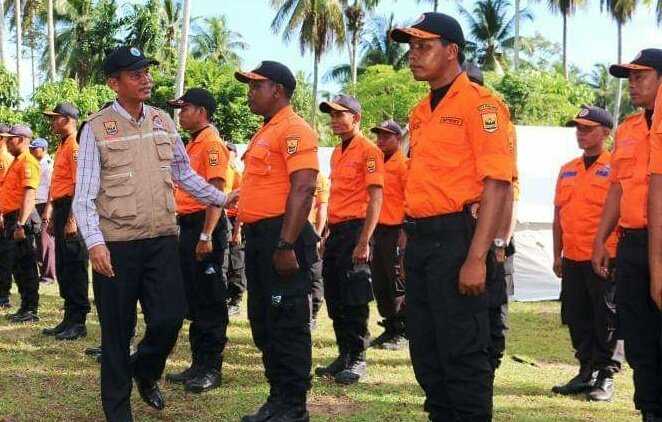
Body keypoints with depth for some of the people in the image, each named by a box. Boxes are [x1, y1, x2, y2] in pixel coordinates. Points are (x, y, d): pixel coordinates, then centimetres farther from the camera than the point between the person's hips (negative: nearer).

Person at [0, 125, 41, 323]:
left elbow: (29, 194, -22)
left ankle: (31, 310, 0)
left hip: (20, 219, -10)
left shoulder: (28, 162, -13)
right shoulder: (16, 162, 19)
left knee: (25, 266, -5)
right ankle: (25, 307, 21)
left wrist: (20, 224, -28)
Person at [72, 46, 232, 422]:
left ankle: (145, 372, 31)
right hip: (116, 244, -3)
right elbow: (85, 195, -8)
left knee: (169, 317, -1)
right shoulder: (96, 128, -4)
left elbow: (185, 175, 18)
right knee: (118, 329, 4)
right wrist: (95, 242, -18)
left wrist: (221, 199, 11)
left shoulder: (164, 122, 9)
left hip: (162, 239, 4)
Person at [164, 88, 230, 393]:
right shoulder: (192, 145, 18)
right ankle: (198, 363, 22)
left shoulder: (211, 143, -11)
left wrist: (206, 235, -25)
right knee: (192, 299, 13)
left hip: (203, 226, -10)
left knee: (209, 300, -3)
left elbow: (216, 191, -19)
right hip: (187, 225, 10)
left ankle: (211, 369, 3)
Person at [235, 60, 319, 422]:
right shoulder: (265, 132, 19)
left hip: (280, 236, -10)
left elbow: (303, 189, -21)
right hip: (258, 236, 10)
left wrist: (286, 244, -25)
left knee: (287, 324, -4)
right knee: (263, 322, 14)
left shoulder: (293, 130, -11)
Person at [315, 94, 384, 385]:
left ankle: (358, 359, 6)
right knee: (335, 298, 11)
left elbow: (376, 198, -15)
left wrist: (364, 241, -21)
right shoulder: (337, 153, 16)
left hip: (355, 229, -8)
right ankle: (344, 355, 21)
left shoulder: (368, 151, -9)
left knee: (354, 300, -4)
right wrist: (327, 235, 17)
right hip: (335, 231, 8)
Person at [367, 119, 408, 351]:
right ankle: (390, 329, 20)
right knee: (379, 284, 11)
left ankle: (402, 332, 4)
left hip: (395, 231, -8)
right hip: (378, 230, 8)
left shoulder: (404, 164, -6)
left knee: (398, 284, -3)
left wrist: (405, 231, -19)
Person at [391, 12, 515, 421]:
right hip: (420, 240, 9)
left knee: (463, 352, -3)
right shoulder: (421, 113, 17)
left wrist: (476, 258, -22)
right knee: (425, 351, 14)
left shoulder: (479, 103, -9)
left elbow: (497, 185, -16)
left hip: (455, 237, -9)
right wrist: (411, 243, 17)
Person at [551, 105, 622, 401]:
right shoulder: (567, 170, 14)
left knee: (606, 320, 1)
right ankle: (586, 372, 23)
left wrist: (621, 256, -10)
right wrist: (557, 255, 14)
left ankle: (606, 377, 10)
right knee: (576, 318, 11)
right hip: (572, 259, 6)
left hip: (605, 260, -6)